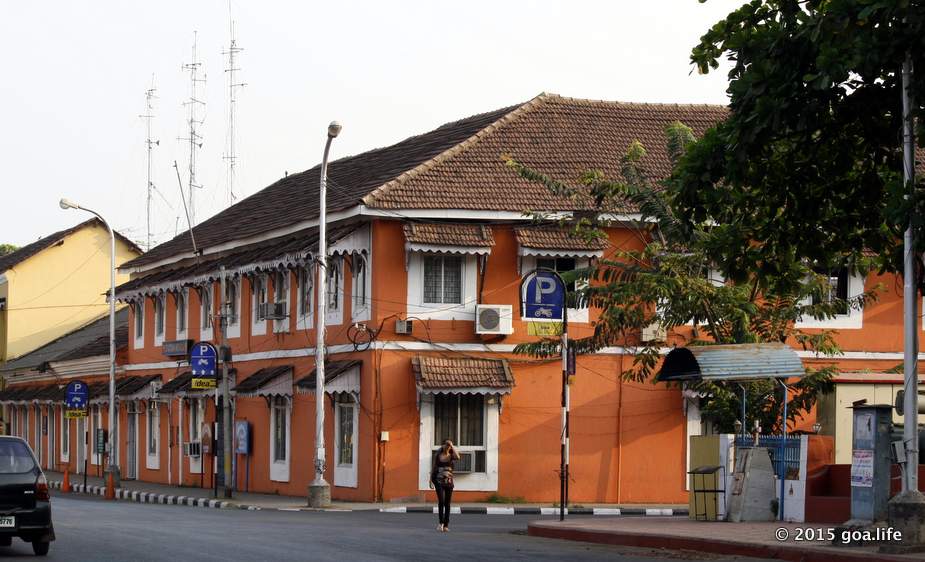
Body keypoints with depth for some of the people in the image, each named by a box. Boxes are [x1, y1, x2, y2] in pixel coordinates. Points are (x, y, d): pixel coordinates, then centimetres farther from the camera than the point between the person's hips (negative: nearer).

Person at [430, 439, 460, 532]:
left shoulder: (451, 456, 6)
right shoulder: (437, 456, 5)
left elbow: (458, 457, -18)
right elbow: (433, 468, 7)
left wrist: (452, 446, -11)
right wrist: (431, 480, -1)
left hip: (449, 481, 1)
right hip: (439, 481, -1)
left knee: (447, 503, 2)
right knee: (441, 501, -16)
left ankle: (446, 525, 7)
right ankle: (440, 522, -4)